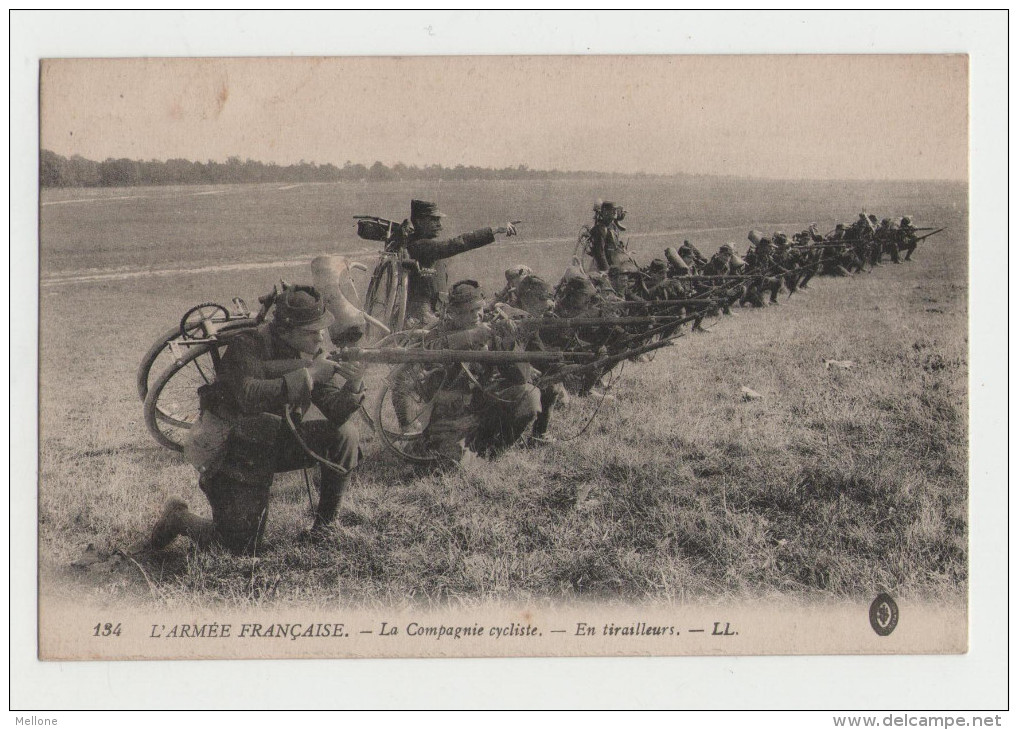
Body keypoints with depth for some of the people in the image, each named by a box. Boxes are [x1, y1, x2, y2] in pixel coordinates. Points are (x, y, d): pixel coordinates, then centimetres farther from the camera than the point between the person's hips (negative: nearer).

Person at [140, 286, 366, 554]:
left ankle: (324, 525, 3)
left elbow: (335, 412, -8)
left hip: (277, 444, 6)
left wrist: (353, 386, -29)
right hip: (234, 450, -6)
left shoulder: (311, 355, -2)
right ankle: (178, 519, 18)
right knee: (242, 546, -12)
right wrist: (306, 375, -37)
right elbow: (249, 396, -39)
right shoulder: (248, 345, -21)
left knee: (345, 433, -14)